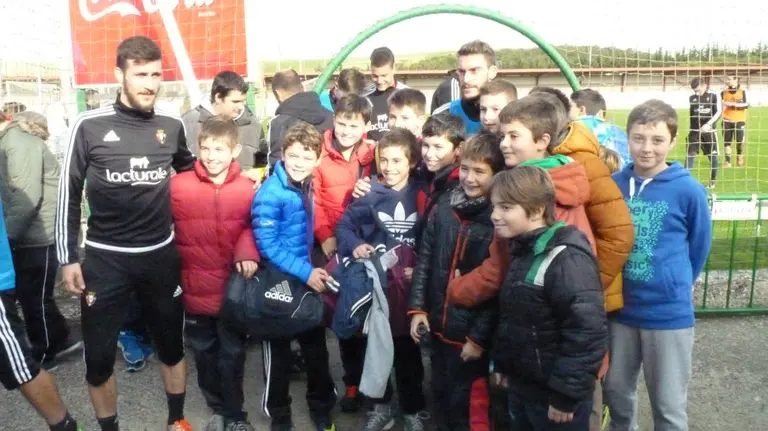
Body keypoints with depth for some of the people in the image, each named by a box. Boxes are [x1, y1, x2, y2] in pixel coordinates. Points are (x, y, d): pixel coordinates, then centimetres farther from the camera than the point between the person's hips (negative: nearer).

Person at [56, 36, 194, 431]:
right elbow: (68, 194, -1)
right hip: (105, 258, -2)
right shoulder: (90, 126, -8)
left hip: (161, 255, 2)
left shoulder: (172, 126, 0)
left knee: (172, 345, 15)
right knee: (98, 357, 6)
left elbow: (191, 172, 21)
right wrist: (68, 258, -2)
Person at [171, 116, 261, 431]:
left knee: (232, 354, 13)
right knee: (204, 353, 18)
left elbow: (252, 228, 2)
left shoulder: (248, 189, -7)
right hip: (195, 288, 1)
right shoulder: (178, 185, -7)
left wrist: (247, 253, -16)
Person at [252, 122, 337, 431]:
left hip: (307, 276, 6)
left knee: (316, 347, 15)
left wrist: (312, 269, 1)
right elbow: (267, 245, -23)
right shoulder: (270, 194, -19)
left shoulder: (307, 187, 0)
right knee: (278, 353, 11)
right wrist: (305, 272, -24)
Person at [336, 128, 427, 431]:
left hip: (410, 284, 0)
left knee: (408, 349, 12)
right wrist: (355, 246, -19)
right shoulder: (369, 194, -3)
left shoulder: (421, 196, -1)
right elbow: (344, 227, 0)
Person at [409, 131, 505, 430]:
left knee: (465, 402, 11)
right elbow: (424, 260, 6)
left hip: (471, 332, -5)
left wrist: (479, 337, -14)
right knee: (440, 394, 22)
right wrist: (418, 308, 1)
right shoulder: (443, 209, 0)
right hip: (439, 324, 5)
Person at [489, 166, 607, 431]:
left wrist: (567, 395, -22)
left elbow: (586, 333, -26)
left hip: (554, 394, -8)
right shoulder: (523, 251, 6)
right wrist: (502, 364, 16)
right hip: (521, 387, 8)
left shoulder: (567, 259, -22)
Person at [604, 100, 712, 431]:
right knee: (616, 391, 20)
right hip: (620, 309, 3)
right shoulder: (613, 184, -4)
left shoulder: (688, 190, -13)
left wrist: (676, 286, 9)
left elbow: (698, 246, 1)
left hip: (669, 312, -3)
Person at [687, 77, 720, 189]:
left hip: (709, 131, -1)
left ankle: (712, 181, 20)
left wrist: (708, 124, -24)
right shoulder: (691, 98, 4)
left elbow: (718, 113, -10)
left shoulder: (714, 96, -2)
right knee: (690, 155, -5)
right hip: (695, 131, 1)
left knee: (712, 156, 7)